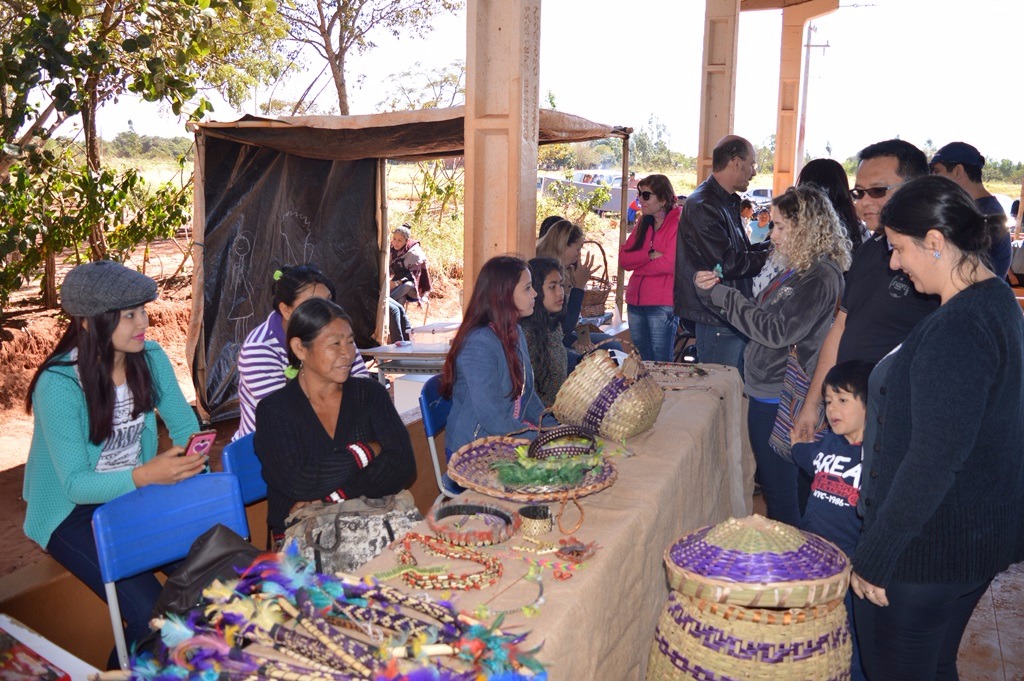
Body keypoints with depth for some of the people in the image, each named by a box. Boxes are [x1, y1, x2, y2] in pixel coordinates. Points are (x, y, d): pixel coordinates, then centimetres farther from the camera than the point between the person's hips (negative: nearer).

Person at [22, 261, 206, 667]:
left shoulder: (150, 359, -9)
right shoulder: (58, 385, -24)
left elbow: (185, 425, 1)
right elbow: (75, 484, -23)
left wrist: (190, 454, -20)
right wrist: (144, 475, -39)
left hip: (137, 494, 5)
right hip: (74, 511, -5)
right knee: (151, 613, -20)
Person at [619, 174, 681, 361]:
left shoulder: (679, 223, -8)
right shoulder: (644, 223, 14)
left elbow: (670, 263, -18)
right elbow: (623, 257, 5)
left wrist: (637, 265, -3)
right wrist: (649, 255, -13)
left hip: (663, 305, -7)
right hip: (636, 302, 7)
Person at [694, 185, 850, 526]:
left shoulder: (821, 277, -19)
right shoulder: (795, 270, 11)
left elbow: (777, 331, -24)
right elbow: (758, 313, 17)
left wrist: (725, 296, -16)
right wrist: (711, 291, 3)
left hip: (777, 399, -10)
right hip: (765, 392, 10)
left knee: (779, 489, 2)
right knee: (771, 481, 21)